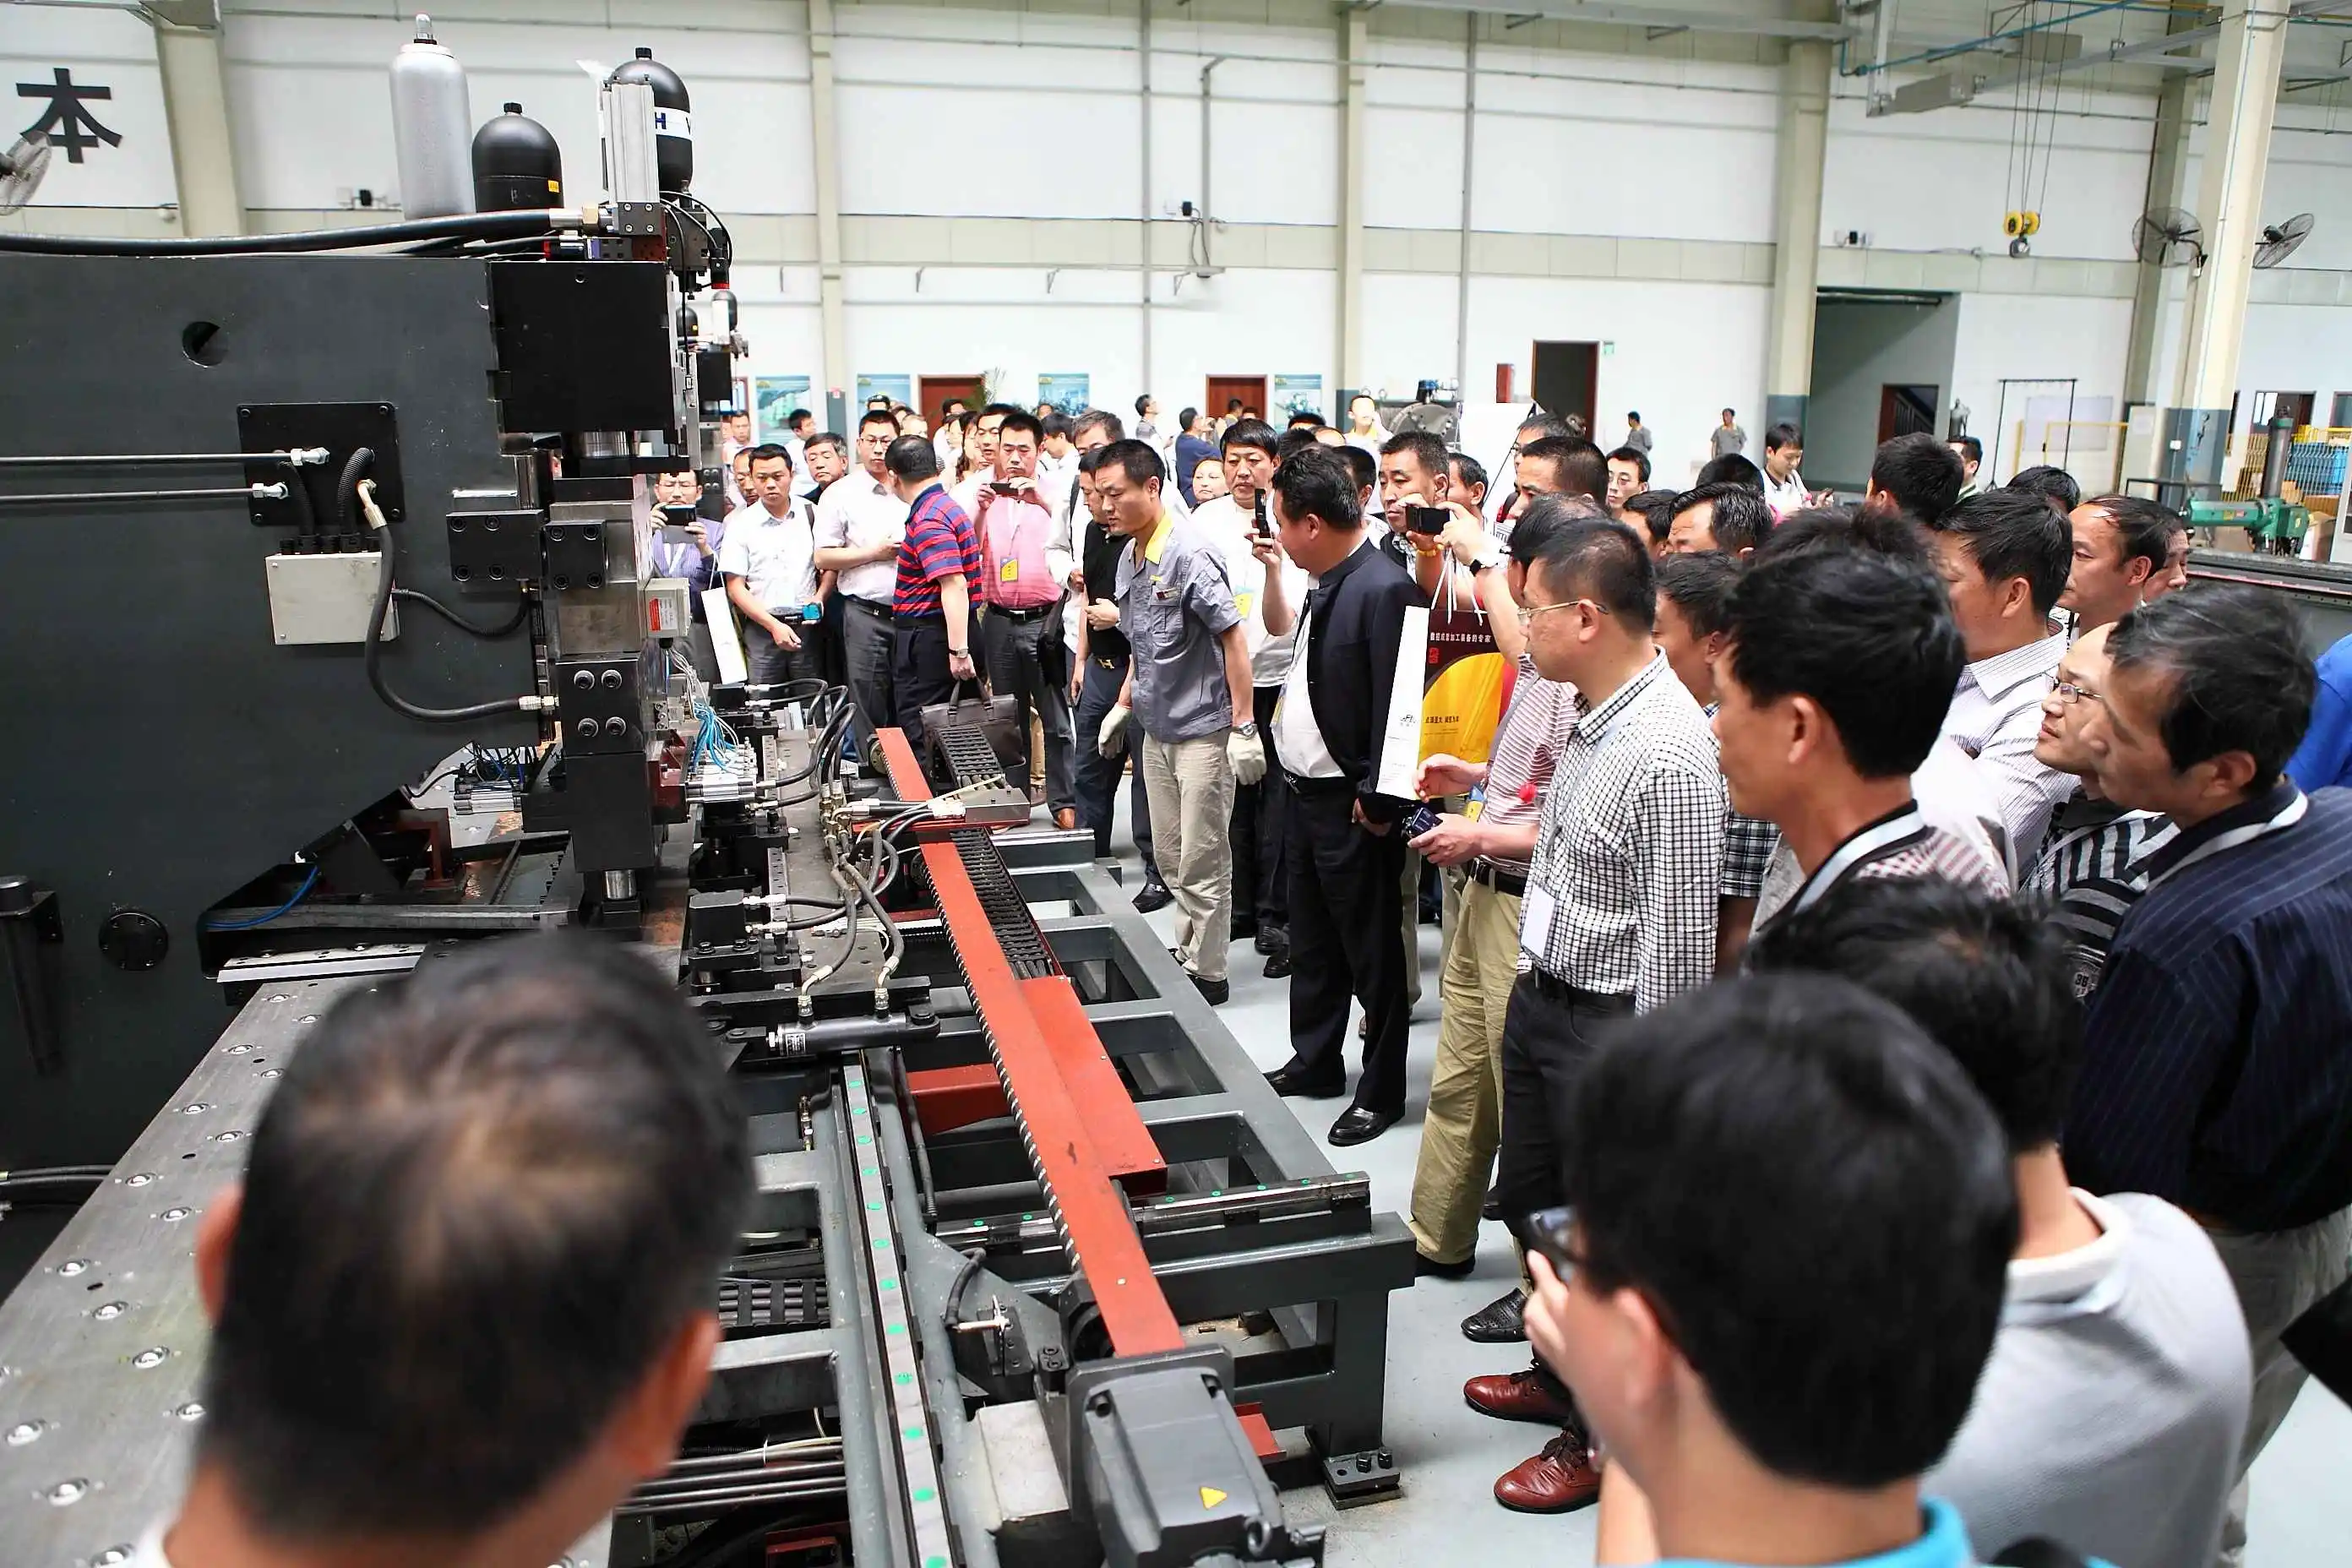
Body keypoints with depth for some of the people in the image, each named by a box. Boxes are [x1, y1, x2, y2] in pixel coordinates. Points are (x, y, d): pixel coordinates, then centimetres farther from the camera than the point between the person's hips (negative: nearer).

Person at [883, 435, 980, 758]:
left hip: (927, 639, -10)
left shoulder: (927, 521, -19)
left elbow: (954, 585, -28)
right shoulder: (947, 506, 14)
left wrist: (958, 651, -31)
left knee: (919, 734, -4)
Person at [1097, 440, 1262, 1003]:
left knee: (1202, 862, 0)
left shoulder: (1190, 553, -18)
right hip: (1157, 728, 8)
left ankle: (1207, 974, 12)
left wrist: (1243, 727, -20)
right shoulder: (1129, 557, 8)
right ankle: (1186, 952, 30)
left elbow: (1233, 637, -18)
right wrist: (1123, 705, 19)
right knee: (1170, 858, 16)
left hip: (1203, 729, -8)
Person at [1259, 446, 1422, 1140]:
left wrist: (1377, 799, -21)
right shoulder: (1330, 584, 7)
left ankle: (1381, 1091, 21)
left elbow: (1397, 702, -23)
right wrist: (1271, 570, 16)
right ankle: (1315, 1060, 38)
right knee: (1311, 944, 21)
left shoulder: (1384, 589, -22)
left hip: (1353, 806, -9)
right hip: (1308, 793, 10)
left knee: (1370, 954, 6)